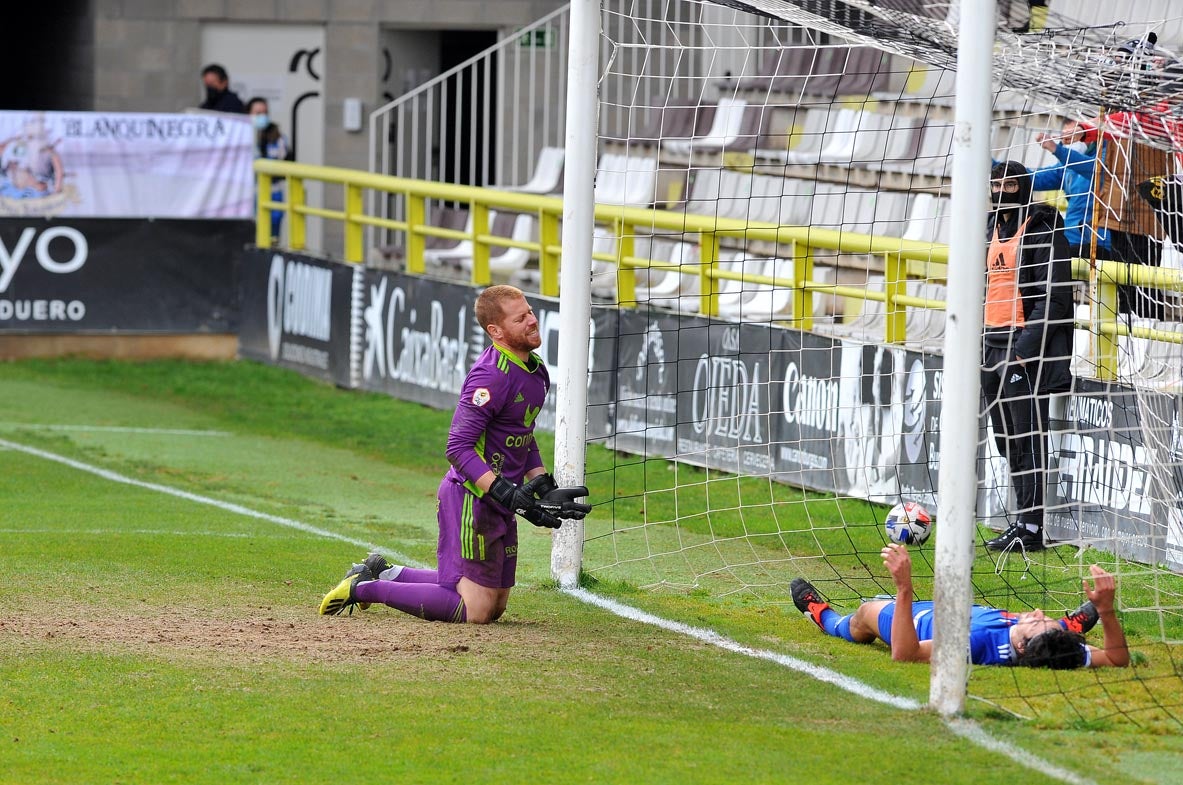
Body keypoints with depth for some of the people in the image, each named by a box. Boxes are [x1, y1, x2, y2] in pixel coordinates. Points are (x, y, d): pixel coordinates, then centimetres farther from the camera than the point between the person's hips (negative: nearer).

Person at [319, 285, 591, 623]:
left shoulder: (535, 370, 8)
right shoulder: (491, 376, -22)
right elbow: (459, 447, -25)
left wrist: (544, 488, 10)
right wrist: (508, 495, -30)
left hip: (498, 505, 10)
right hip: (472, 497, -10)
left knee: (495, 606, 17)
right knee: (475, 611, -8)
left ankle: (386, 573, 28)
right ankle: (364, 587, 3)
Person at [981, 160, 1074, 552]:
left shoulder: (1043, 230, -9)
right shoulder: (991, 229, 17)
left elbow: (1054, 296, -15)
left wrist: (1026, 347, -20)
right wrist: (979, 343, 17)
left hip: (1026, 348, -9)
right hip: (992, 345, 9)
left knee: (1028, 438, -8)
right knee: (1007, 441, 11)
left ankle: (1031, 527, -7)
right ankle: (1023, 521, 17)